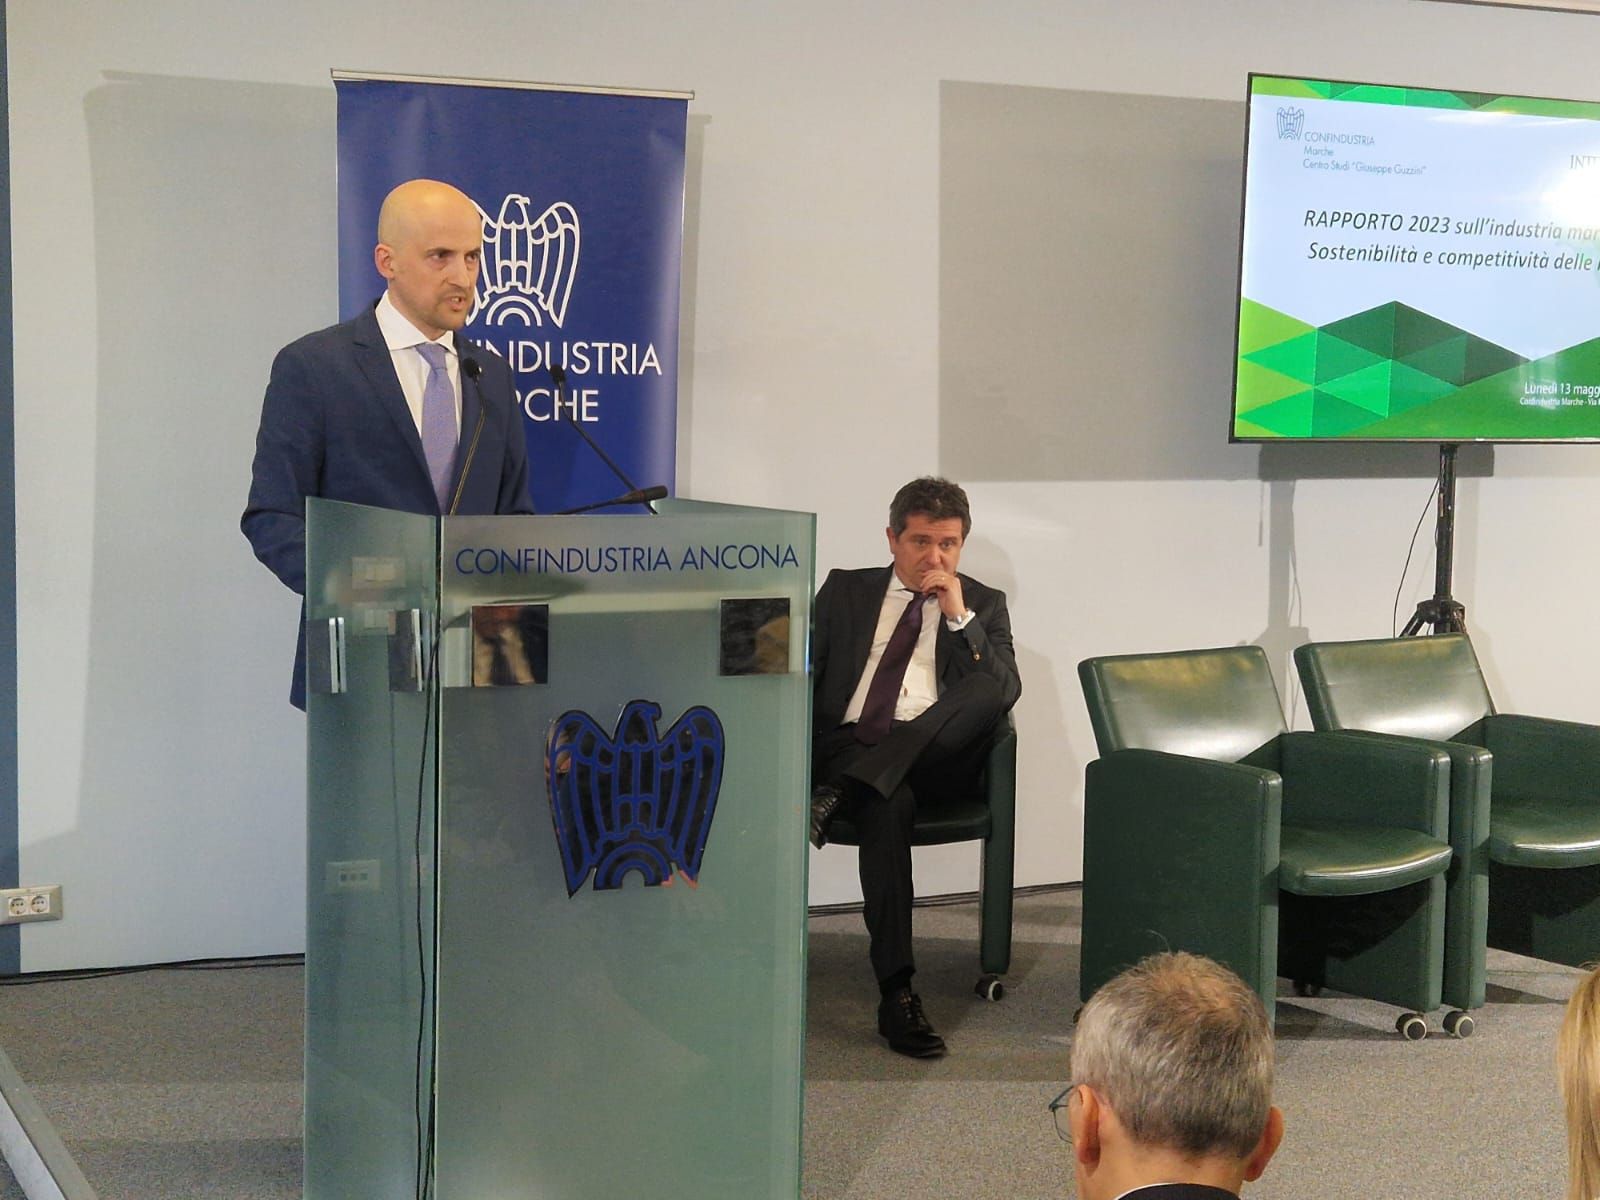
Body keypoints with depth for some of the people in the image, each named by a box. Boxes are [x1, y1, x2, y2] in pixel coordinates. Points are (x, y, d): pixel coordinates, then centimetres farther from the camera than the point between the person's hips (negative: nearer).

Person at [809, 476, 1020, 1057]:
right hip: (846, 744, -1)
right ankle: (896, 993, -39)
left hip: (934, 754, 1)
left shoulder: (983, 605, 18)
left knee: (988, 690, -30)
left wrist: (959, 616, -4)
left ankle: (840, 793, -36)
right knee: (890, 803, -36)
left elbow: (1003, 692, 3)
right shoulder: (846, 590, 20)